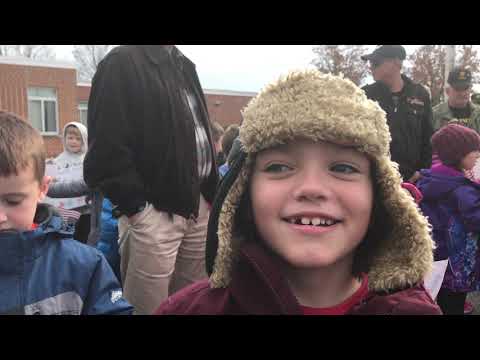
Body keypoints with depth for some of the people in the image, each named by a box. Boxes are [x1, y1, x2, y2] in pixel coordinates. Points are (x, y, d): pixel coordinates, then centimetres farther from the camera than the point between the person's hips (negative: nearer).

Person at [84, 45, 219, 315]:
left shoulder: (183, 65, 18)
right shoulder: (123, 63, -6)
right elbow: (108, 148, -15)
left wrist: (210, 194, 13)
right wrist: (136, 205, -17)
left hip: (198, 204, 7)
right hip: (154, 211, -7)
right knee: (151, 306, 2)